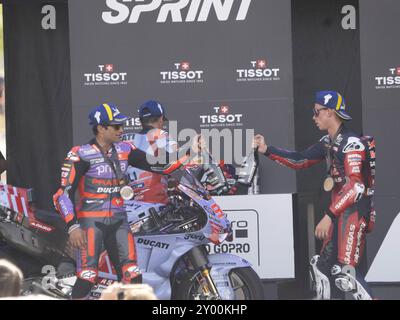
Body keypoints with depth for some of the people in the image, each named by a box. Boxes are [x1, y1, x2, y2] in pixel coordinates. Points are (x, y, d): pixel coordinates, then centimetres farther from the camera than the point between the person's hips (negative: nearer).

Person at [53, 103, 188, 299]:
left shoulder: (124, 150, 7)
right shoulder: (81, 155, -11)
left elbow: (159, 166, 6)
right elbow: (63, 194, -13)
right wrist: (72, 227, -20)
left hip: (118, 221, 6)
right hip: (91, 221, -6)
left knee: (133, 277, 2)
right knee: (86, 278, -12)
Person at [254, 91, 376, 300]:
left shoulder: (352, 144, -16)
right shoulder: (328, 142, 14)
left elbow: (355, 186, -24)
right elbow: (300, 160, 23)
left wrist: (329, 216, -27)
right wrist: (267, 150, 17)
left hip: (355, 210, -10)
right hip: (339, 210, 10)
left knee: (345, 273, -19)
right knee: (323, 266, 13)